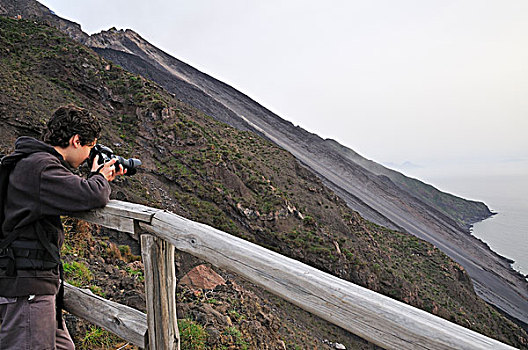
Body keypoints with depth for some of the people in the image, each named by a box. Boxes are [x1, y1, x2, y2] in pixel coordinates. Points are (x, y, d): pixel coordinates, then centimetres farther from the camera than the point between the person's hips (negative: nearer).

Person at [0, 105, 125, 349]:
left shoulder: (34, 162, 13)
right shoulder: (40, 166, -19)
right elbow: (93, 196, -28)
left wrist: (103, 179, 15)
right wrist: (99, 176, -6)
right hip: (25, 284, -10)